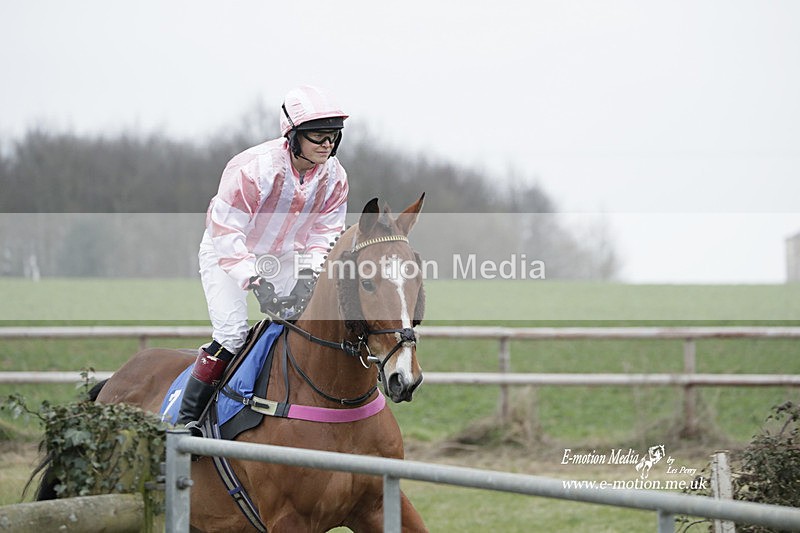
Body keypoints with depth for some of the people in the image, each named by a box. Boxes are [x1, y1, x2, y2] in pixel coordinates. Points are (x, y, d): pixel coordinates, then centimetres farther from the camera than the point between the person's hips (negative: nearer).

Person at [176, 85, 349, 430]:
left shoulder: (334, 177, -13)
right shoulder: (251, 169, -31)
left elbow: (326, 233, -3)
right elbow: (225, 232, -29)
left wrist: (312, 267, -22)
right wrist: (252, 275, -38)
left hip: (283, 259, 6)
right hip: (226, 254, -6)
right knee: (231, 334, -19)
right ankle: (188, 417, -10)